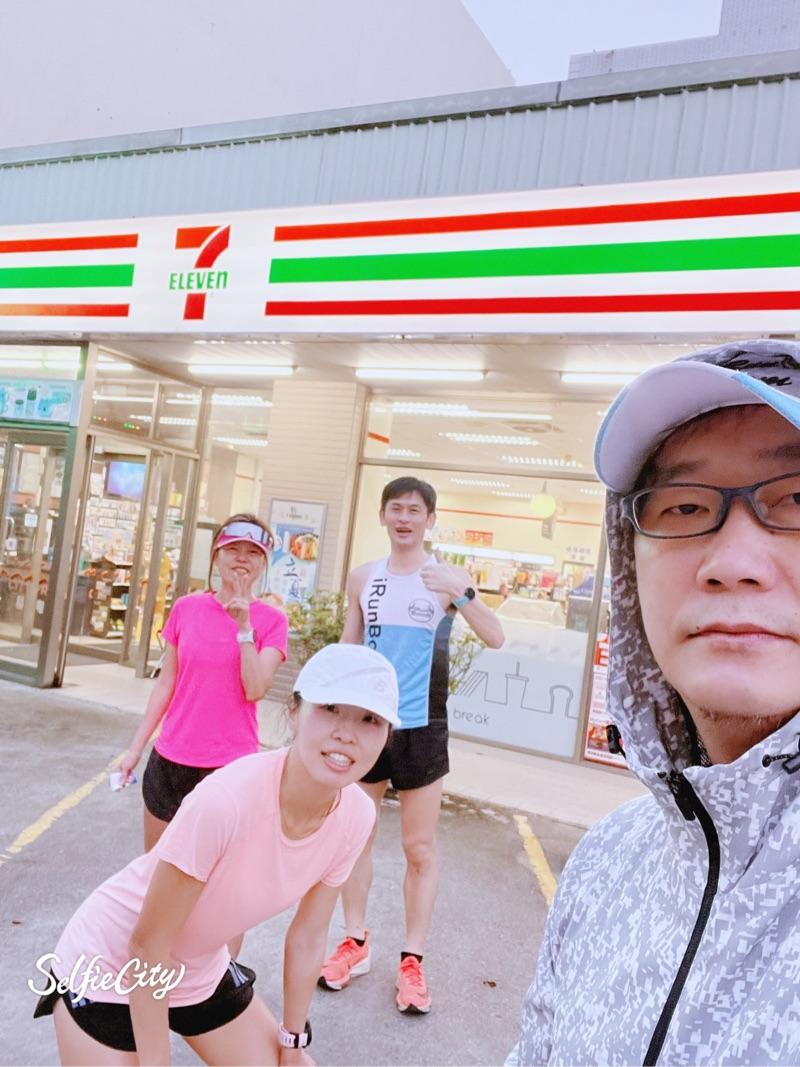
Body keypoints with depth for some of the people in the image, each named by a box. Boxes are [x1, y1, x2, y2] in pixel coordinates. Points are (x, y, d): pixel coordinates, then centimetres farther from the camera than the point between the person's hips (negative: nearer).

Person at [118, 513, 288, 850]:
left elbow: (255, 690, -14)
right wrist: (136, 746, 6)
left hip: (231, 765, -3)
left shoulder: (271, 620, -5)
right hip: (170, 759, 3)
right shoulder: (186, 608, 2)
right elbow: (165, 684, 6)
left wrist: (244, 626, -18)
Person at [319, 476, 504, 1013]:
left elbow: (496, 638, -17)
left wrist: (462, 594, -32)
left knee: (420, 849, 7)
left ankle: (413, 960, 23)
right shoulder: (363, 577, 4)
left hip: (421, 727, -3)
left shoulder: (448, 577, -6)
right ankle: (356, 943, 32)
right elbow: (348, 648, 12)